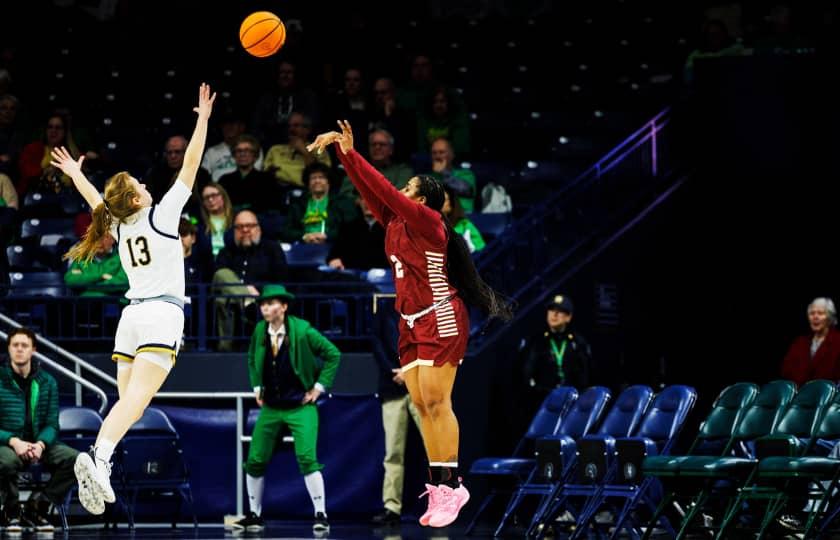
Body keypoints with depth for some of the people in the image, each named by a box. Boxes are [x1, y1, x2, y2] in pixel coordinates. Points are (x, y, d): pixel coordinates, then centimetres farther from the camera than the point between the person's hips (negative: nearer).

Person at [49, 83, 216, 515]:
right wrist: (203, 119, 6)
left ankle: (98, 460, -15)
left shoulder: (118, 226, 13)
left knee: (127, 402, 6)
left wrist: (74, 174, 51)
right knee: (137, 399, -20)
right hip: (163, 314, -6)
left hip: (131, 315, 6)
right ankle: (98, 458, -40)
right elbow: (190, 167, 1)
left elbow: (96, 201, 33)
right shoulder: (161, 215, -1)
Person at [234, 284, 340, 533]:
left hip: (300, 407, -5)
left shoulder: (302, 331, -13)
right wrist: (257, 387, 12)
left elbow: (333, 354, -5)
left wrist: (319, 386, -5)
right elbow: (252, 360, 22)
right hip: (270, 407, 5)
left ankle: (321, 515, -9)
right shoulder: (260, 331, 1)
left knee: (307, 458, -17)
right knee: (255, 461, 3)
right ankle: (254, 515, 18)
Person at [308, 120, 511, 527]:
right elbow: (371, 191, 10)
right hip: (411, 323, 8)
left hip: (440, 319, -8)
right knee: (422, 405, 3)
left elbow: (384, 190, -18)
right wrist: (343, 153, 1)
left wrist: (350, 153, -17)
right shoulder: (395, 225, 10)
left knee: (435, 402, -12)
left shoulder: (428, 220, -11)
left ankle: (450, 486, -11)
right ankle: (440, 486, 2)